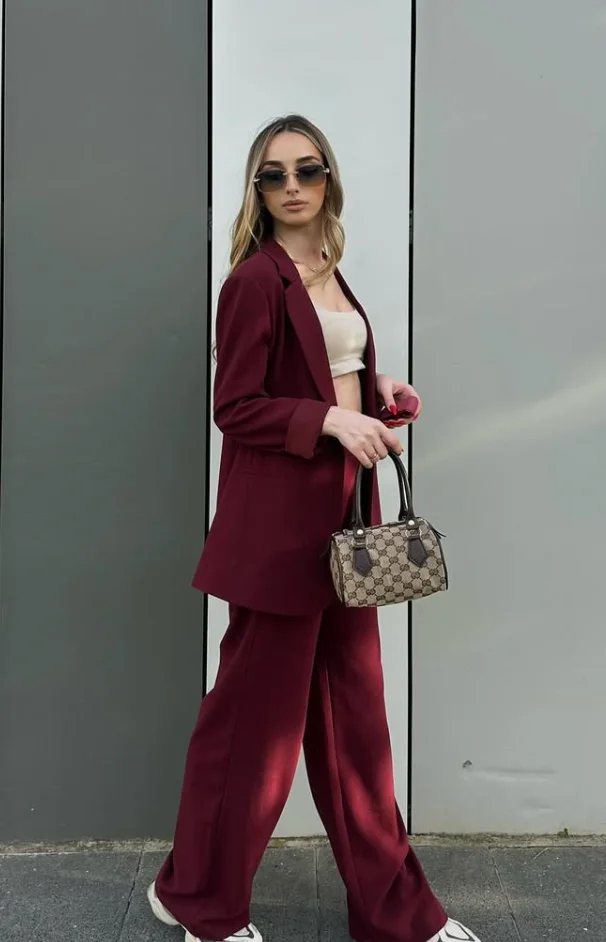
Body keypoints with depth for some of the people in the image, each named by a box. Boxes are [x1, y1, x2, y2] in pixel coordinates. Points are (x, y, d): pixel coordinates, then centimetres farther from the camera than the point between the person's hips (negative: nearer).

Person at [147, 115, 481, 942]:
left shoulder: (329, 276, 15)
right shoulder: (256, 279, -9)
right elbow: (236, 408, -13)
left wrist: (379, 394, 4)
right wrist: (330, 418, -24)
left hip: (343, 512, 8)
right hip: (279, 519, -8)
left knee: (354, 711, 14)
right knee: (257, 710, 4)